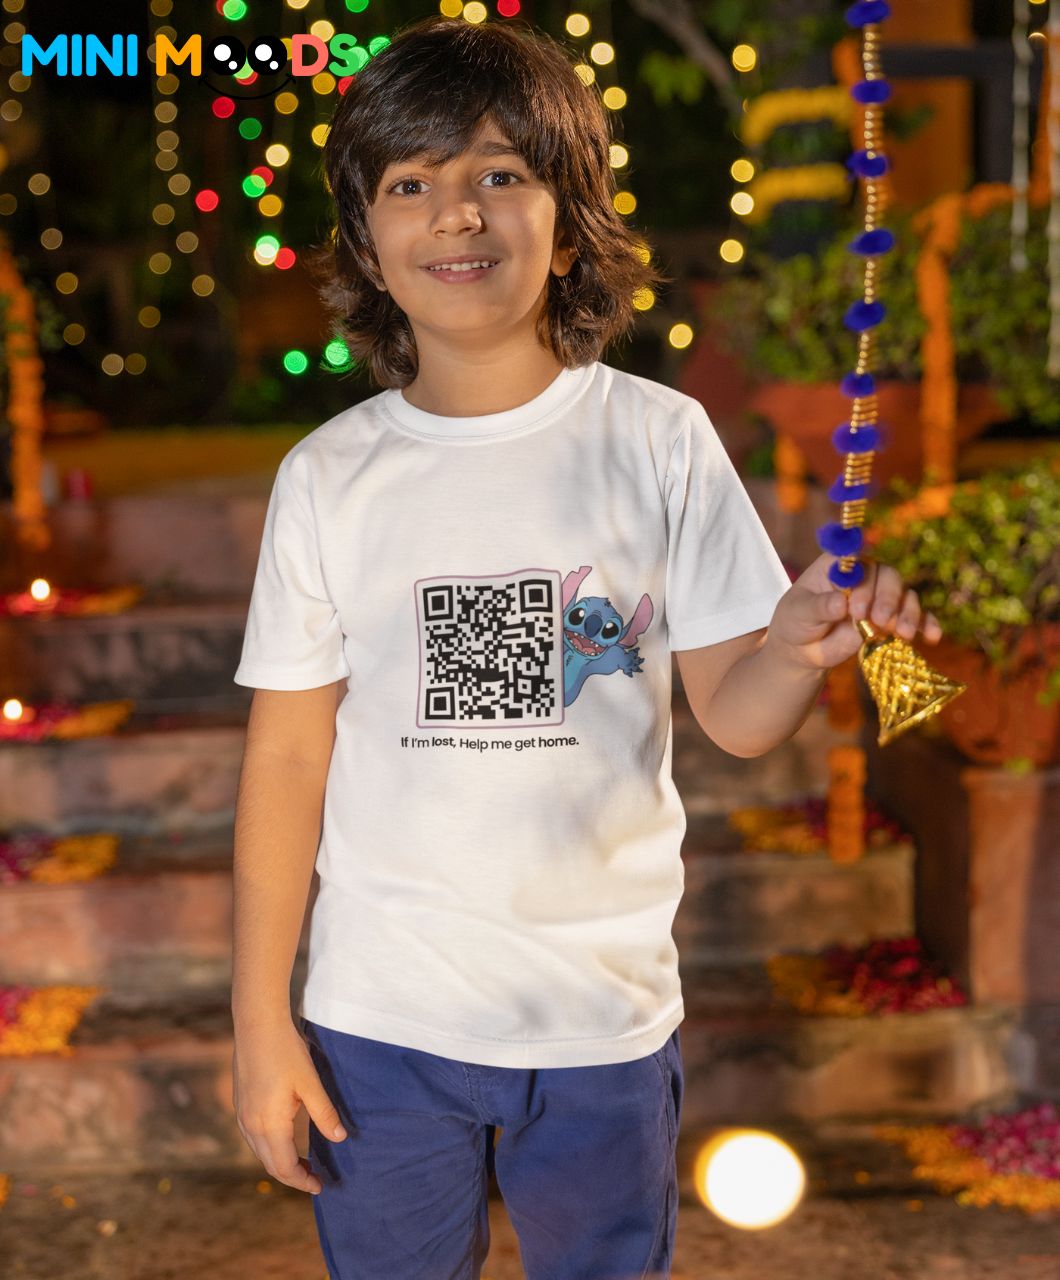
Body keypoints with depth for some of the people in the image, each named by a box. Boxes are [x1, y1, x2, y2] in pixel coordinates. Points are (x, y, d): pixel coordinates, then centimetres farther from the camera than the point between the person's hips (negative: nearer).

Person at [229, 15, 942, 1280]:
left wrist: (800, 650, -26)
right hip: (380, 1018, 1)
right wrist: (259, 1019, 0)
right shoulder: (329, 477, -4)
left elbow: (732, 712, -4)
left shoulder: (661, 439, -6)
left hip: (605, 1013, 0)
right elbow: (288, 757, -1)